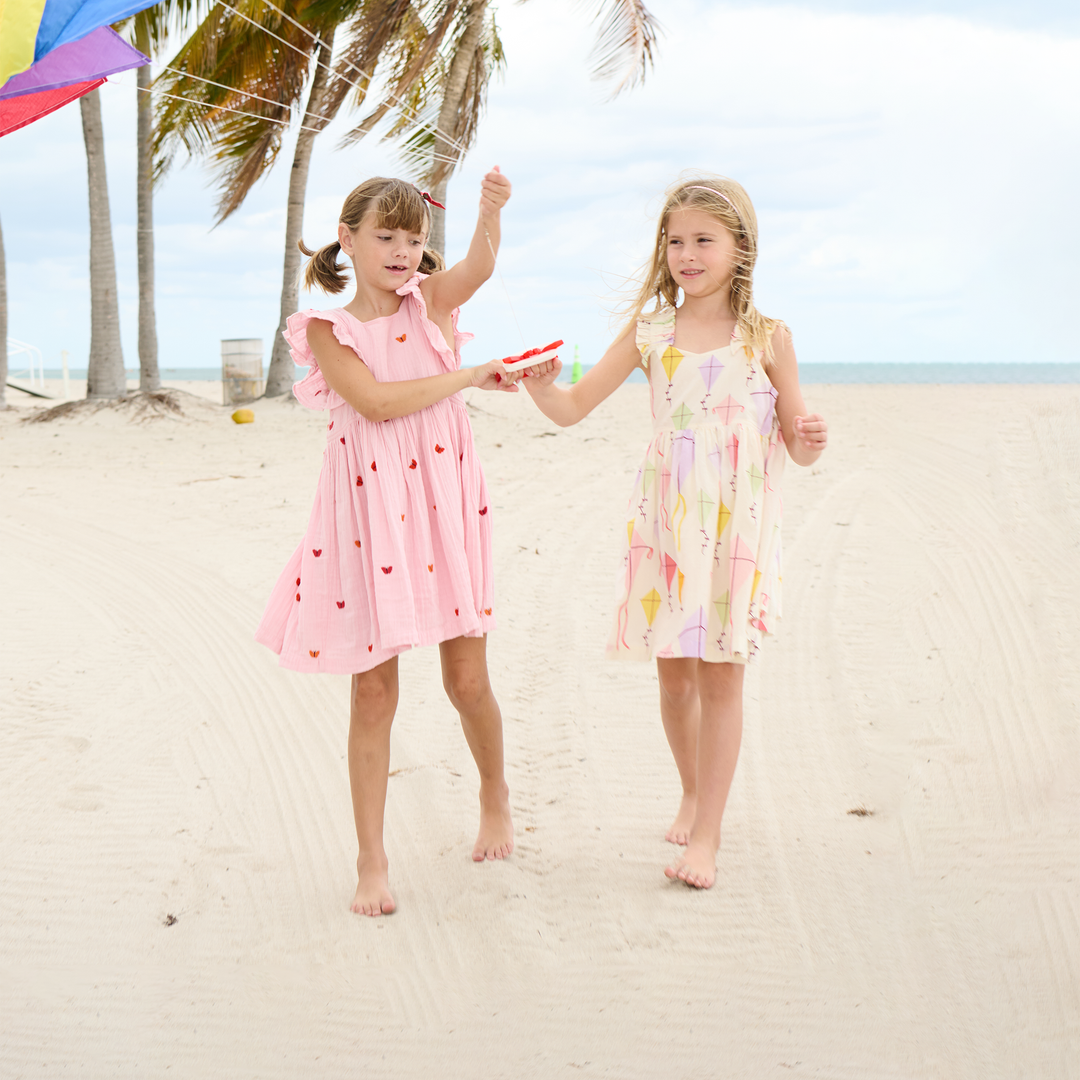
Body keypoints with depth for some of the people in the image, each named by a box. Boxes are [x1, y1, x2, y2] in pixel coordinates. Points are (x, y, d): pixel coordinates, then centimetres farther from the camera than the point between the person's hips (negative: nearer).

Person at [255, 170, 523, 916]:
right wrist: (473, 375, -10)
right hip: (370, 511, -1)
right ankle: (372, 860, 12)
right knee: (374, 691, 2)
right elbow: (376, 400, -15)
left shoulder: (434, 301, 4)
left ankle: (496, 795, 37)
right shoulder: (328, 328, 0)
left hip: (443, 504, 1)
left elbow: (481, 266, -18)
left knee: (467, 679, 7)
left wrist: (491, 208, -37)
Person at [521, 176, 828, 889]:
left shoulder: (766, 339, -2)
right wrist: (541, 384, -15)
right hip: (666, 524, 3)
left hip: (739, 526, -2)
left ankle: (706, 835, 5)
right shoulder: (649, 334, 4)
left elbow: (798, 447, 3)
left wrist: (810, 441, -20)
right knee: (673, 668, 9)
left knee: (721, 671, -2)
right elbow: (573, 408, 6)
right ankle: (694, 795, 33)